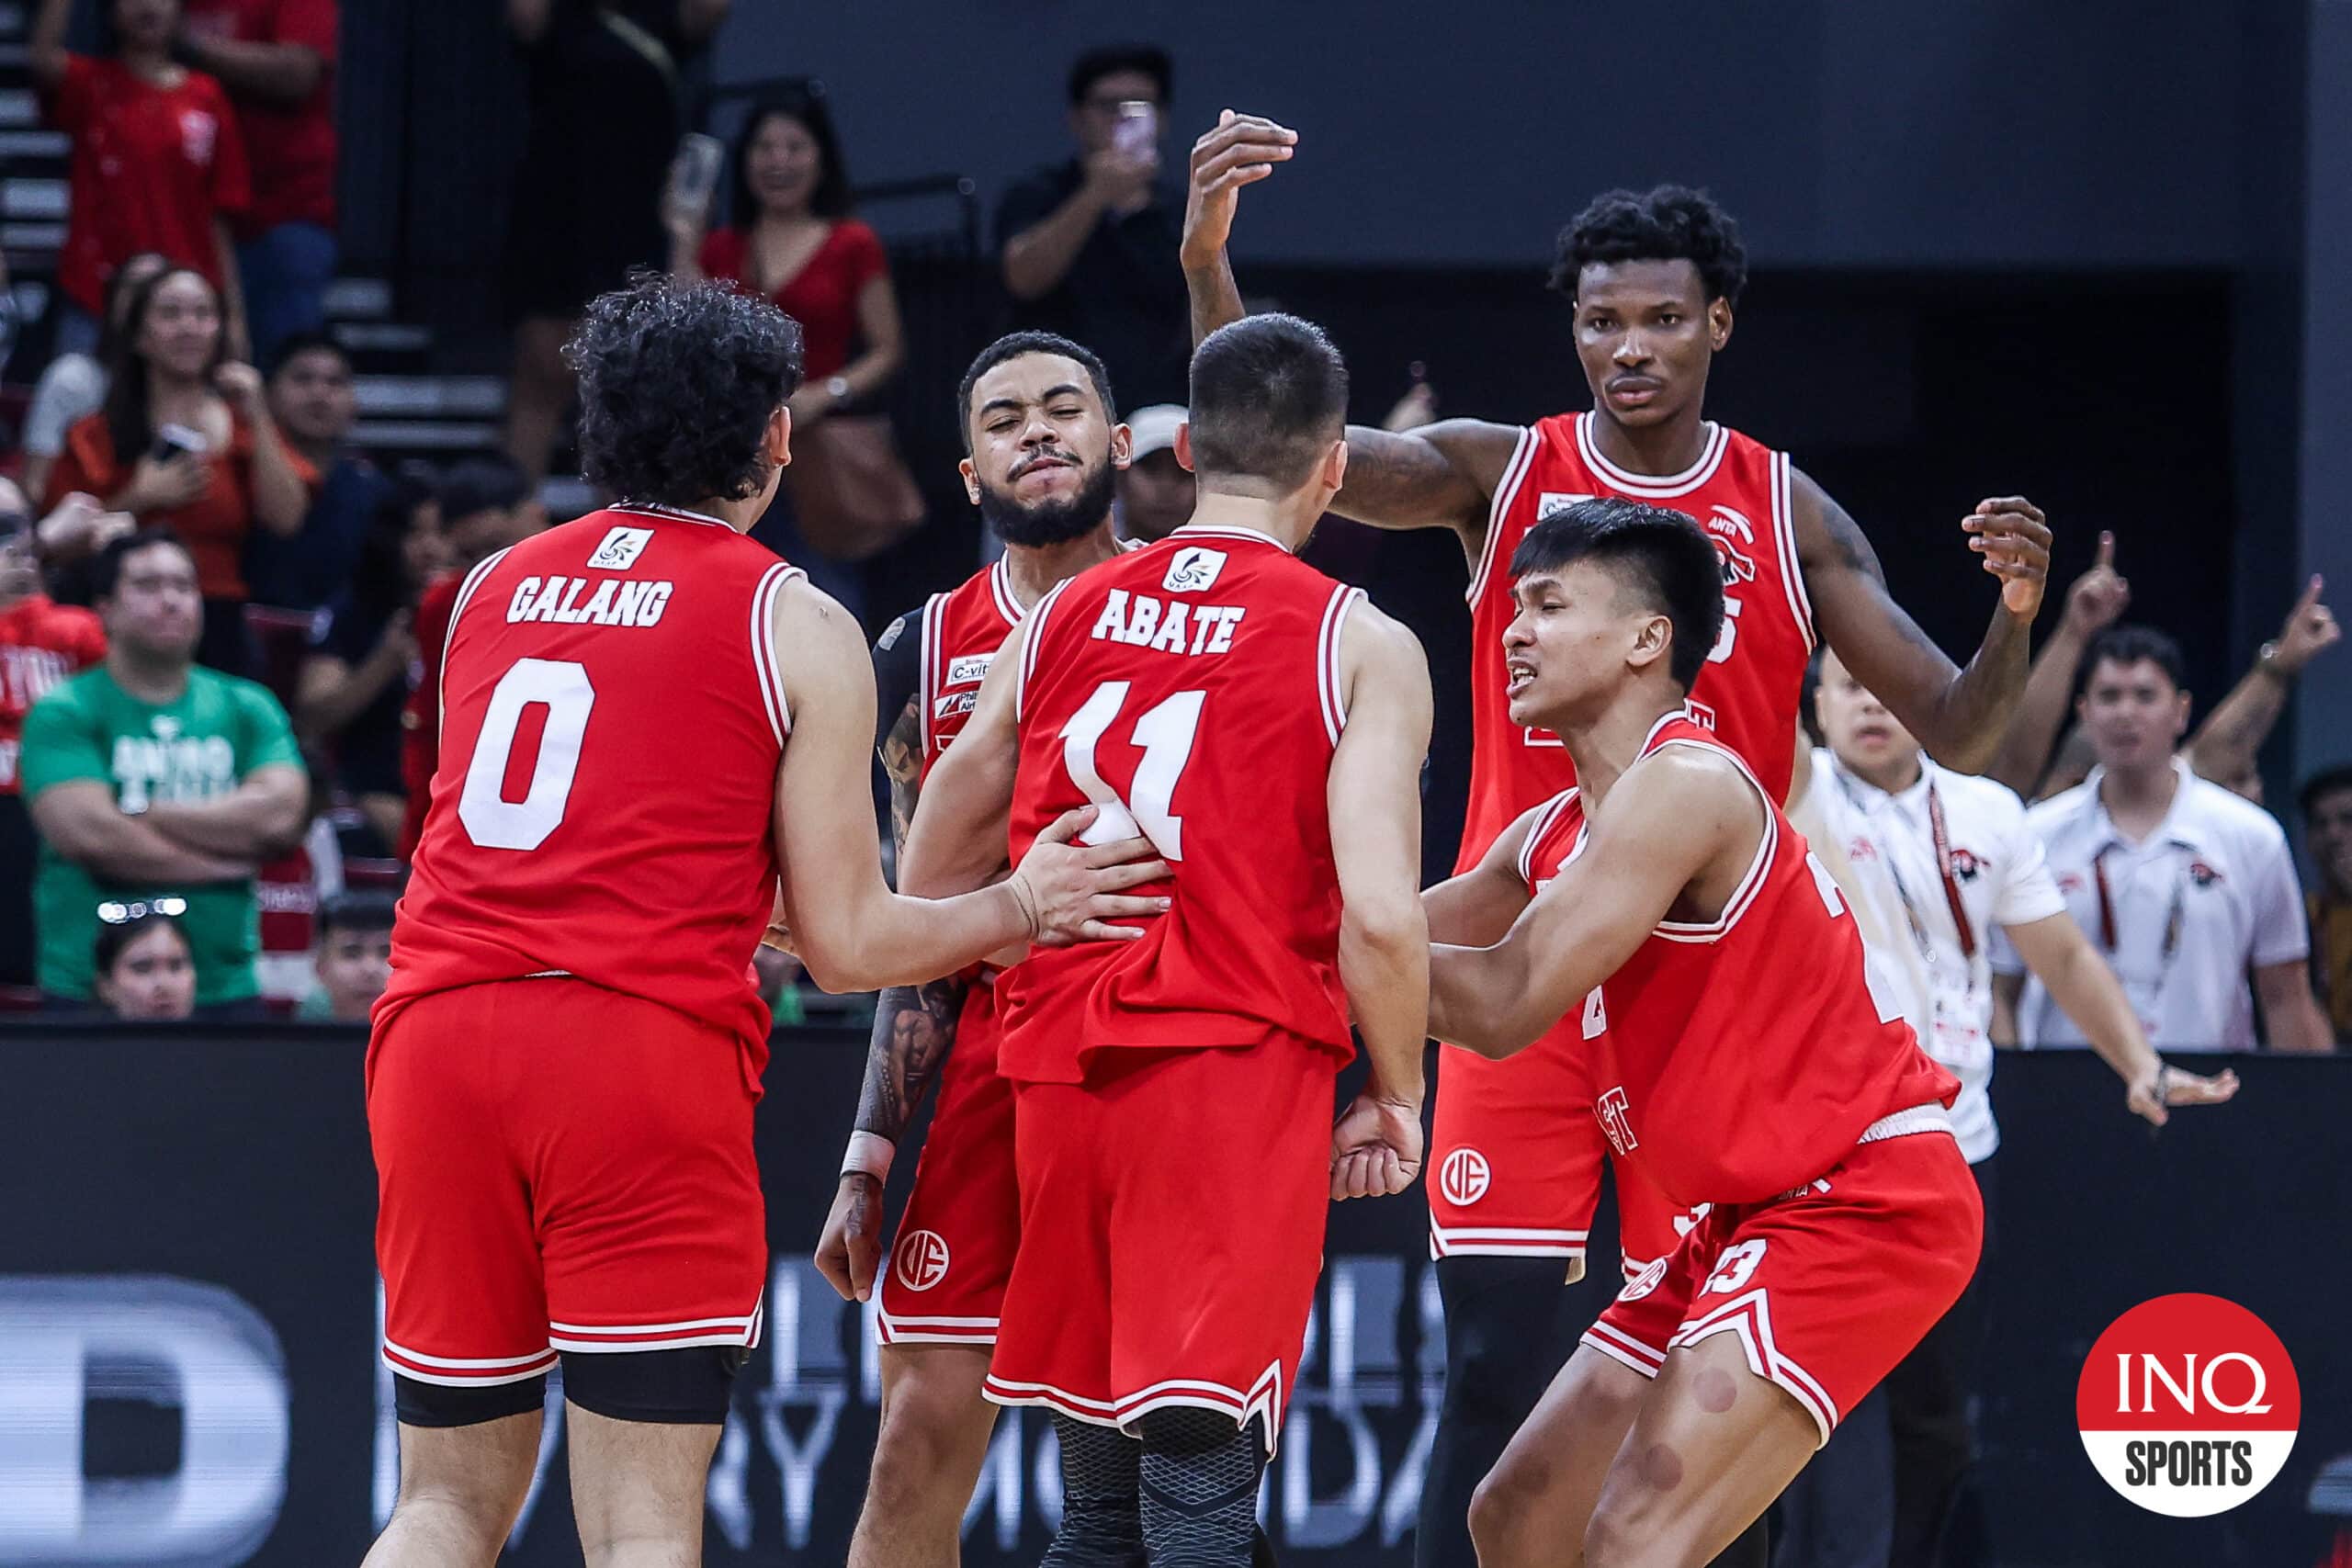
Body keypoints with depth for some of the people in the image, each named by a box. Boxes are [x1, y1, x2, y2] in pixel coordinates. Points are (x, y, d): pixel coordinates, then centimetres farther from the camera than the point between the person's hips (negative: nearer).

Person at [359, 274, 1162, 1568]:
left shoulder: (489, 588, 18)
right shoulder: (799, 632, 4)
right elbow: (847, 945, 4)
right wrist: (1022, 907, 21)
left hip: (438, 1027, 5)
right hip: (645, 1046, -4)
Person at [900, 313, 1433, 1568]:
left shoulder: (1063, 616, 11)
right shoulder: (1360, 649, -3)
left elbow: (925, 888, 14)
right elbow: (1378, 914, -13)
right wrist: (1396, 1097, 3)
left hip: (1060, 1080, 5)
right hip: (1240, 1077, -5)